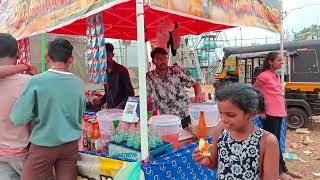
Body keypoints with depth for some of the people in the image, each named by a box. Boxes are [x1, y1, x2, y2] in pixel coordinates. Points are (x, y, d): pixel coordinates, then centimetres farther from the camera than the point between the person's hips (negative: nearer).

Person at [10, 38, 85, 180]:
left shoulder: (36, 81, -14)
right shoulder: (79, 83, -2)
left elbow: (18, 119, -11)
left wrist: (38, 114, 6)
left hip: (43, 146, -3)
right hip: (70, 145, 4)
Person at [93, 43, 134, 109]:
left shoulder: (121, 70, -11)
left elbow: (130, 93, -11)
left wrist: (120, 107, -19)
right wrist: (101, 100, 3)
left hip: (122, 109, -5)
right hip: (110, 109, 5)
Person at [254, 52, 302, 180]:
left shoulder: (277, 76, 14)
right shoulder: (264, 76, -11)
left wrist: (283, 109, 13)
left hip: (279, 112, 9)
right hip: (270, 114, -9)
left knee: (276, 141, 15)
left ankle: (283, 169, 26)